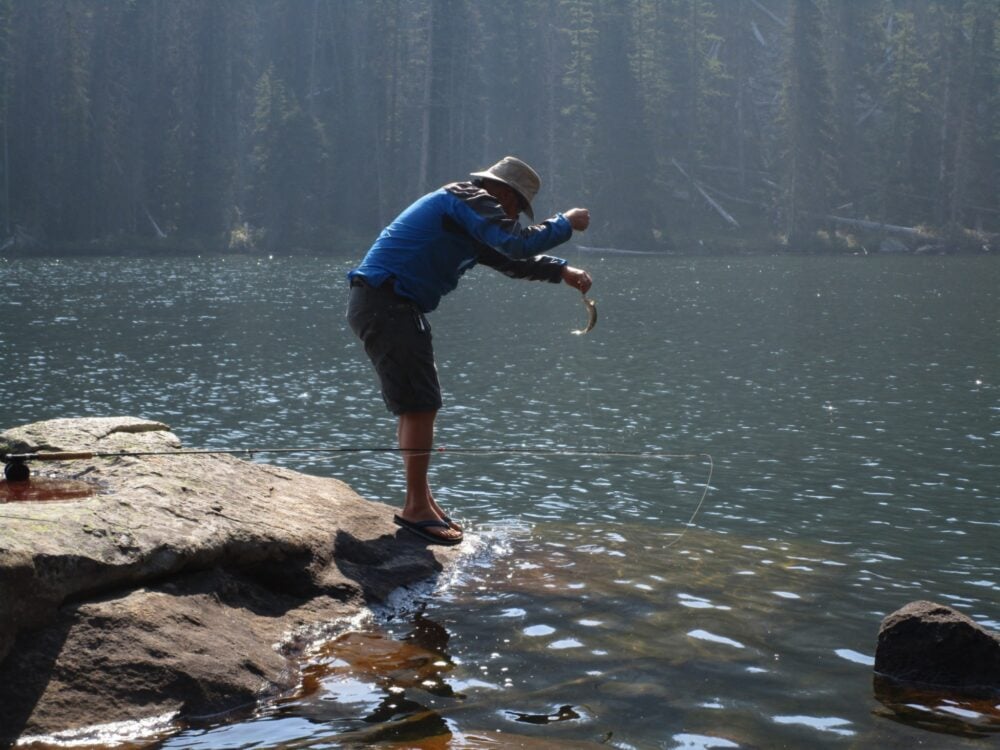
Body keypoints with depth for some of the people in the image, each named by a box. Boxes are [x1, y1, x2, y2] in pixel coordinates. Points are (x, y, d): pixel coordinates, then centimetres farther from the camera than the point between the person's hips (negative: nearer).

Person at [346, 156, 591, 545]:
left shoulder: (469, 219, 25)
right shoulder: (471, 200, -8)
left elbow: (508, 258, 31)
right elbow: (518, 243, -19)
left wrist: (561, 270, 21)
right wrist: (566, 223, -6)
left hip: (382, 305, 11)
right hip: (386, 303, -11)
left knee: (416, 406, 15)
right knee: (419, 405, -10)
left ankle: (421, 501, 22)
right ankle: (416, 509, -6)